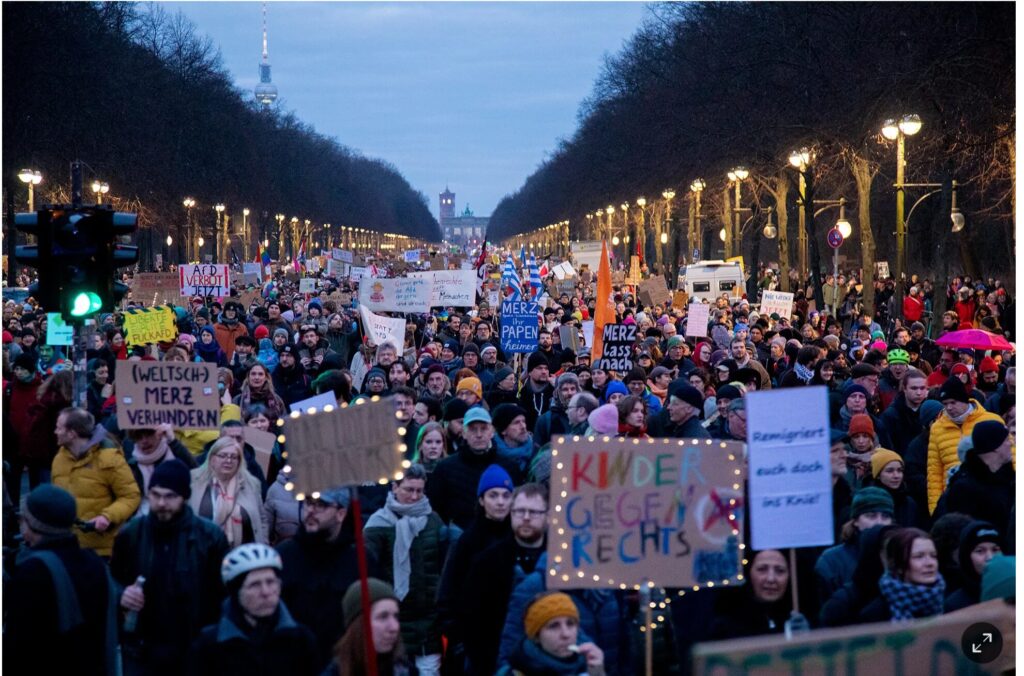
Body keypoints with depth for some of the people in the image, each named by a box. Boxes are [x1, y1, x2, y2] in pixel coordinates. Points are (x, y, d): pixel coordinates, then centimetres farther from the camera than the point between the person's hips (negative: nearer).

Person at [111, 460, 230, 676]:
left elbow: (223, 594, -3)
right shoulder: (131, 534, 0)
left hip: (195, 653, -2)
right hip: (142, 652, 2)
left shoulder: (210, 536, -6)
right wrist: (121, 594, -10)